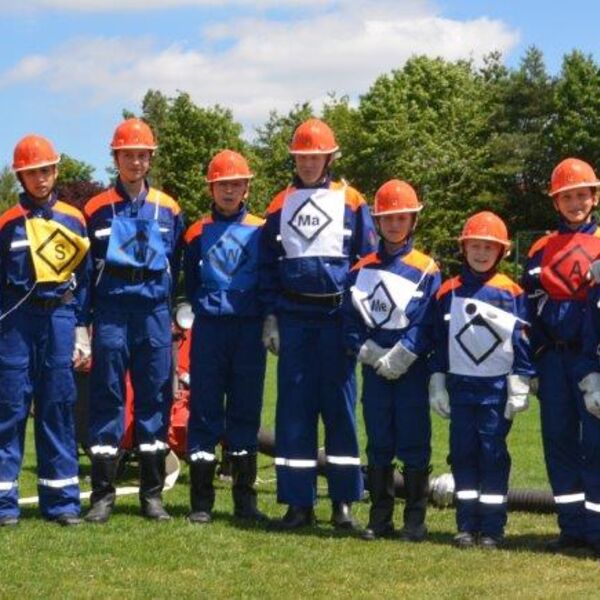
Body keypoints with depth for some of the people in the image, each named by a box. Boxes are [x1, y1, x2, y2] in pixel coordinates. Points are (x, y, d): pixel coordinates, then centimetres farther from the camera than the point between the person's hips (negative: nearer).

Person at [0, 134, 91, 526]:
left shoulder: (73, 220, 9)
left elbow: (84, 279, 10)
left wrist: (81, 332, 6)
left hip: (60, 317, 2)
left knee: (59, 406, 4)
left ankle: (61, 498, 9)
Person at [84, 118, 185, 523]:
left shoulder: (168, 210, 10)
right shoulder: (98, 209, 4)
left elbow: (177, 266, 14)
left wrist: (176, 314, 8)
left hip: (155, 311, 2)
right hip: (111, 311, -2)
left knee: (155, 398, 4)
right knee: (106, 398, -1)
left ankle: (153, 493, 11)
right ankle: (103, 494, 4)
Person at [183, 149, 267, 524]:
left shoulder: (261, 231, 6)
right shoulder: (198, 234, 8)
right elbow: (189, 285, 14)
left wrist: (270, 322, 1)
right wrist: (202, 306, 1)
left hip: (249, 329, 0)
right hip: (209, 328, 0)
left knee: (246, 409, 4)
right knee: (205, 409, 0)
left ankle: (245, 498, 12)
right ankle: (202, 500, 5)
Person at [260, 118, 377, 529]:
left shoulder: (351, 201, 4)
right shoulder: (281, 204, 11)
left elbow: (368, 260, 3)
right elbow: (268, 264, 13)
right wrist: (271, 316, 6)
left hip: (337, 316, -2)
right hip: (294, 318, 2)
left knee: (340, 406, 0)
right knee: (293, 407, 1)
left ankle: (344, 502, 7)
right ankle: (298, 502, 7)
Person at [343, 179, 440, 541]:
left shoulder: (426, 269, -1)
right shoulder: (362, 269, 10)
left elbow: (428, 324, -8)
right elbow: (350, 319, 6)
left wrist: (401, 355, -16)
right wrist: (370, 352, -8)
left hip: (412, 370, -3)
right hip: (374, 370, 3)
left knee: (414, 444, 0)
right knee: (378, 444, 8)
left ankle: (416, 520, 8)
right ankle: (380, 519, 16)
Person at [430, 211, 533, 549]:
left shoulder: (511, 292, 0)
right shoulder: (449, 292, 7)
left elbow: (523, 340, 0)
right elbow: (439, 340, 10)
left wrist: (520, 387, -5)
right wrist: (437, 383, 6)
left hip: (498, 387, -2)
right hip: (460, 386, 2)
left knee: (493, 454, -1)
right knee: (463, 453, 4)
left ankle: (492, 527, 4)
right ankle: (467, 525, 10)